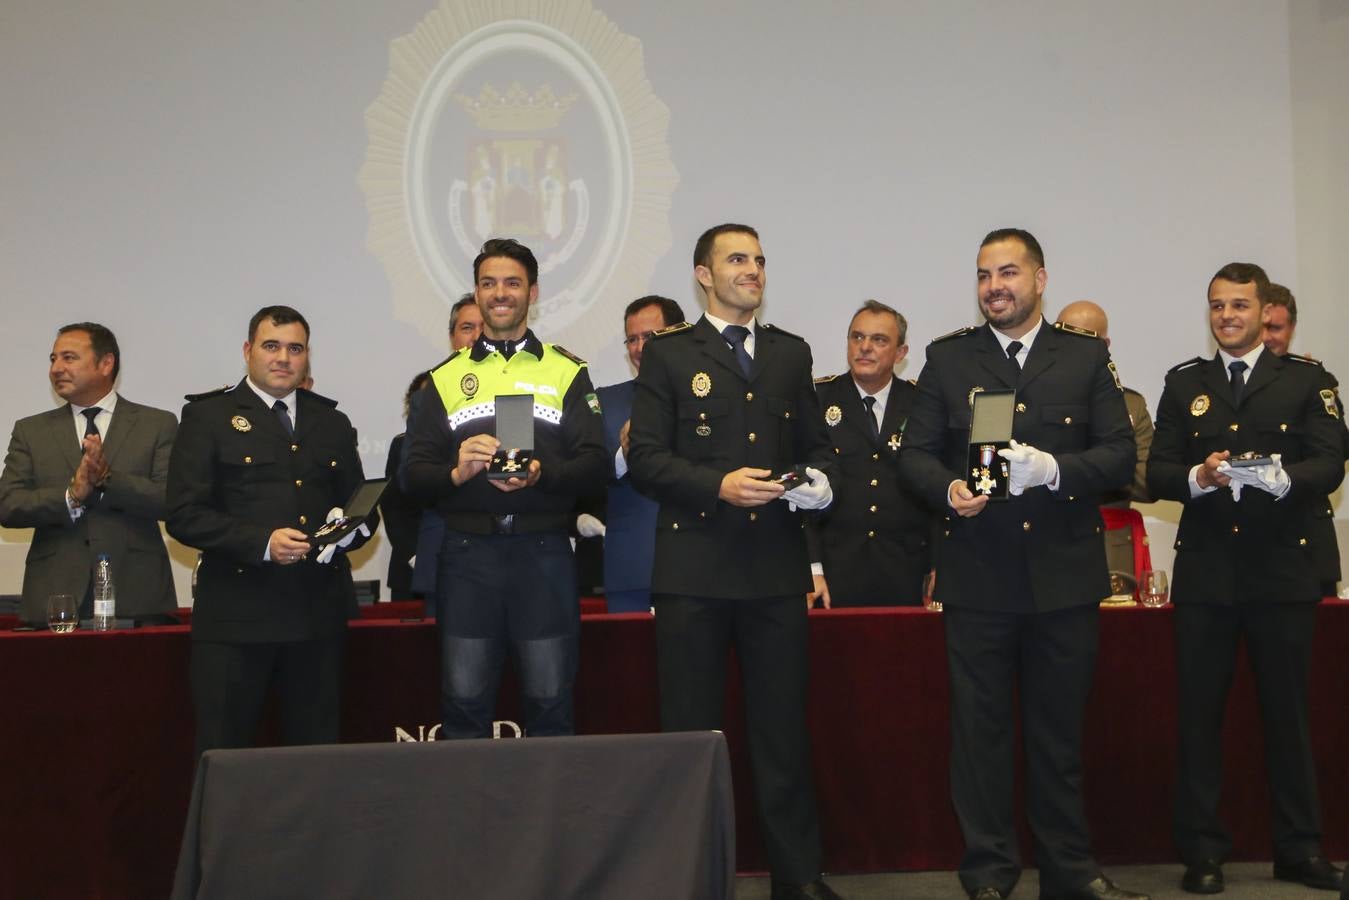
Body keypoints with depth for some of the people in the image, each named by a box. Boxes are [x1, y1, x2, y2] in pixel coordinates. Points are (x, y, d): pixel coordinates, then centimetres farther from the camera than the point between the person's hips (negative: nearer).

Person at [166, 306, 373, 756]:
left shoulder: (332, 423, 16)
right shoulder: (208, 416, 2)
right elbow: (184, 514, -6)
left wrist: (350, 528, -5)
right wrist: (262, 542, -17)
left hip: (319, 613, 4)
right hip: (236, 614, -4)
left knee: (317, 751, 9)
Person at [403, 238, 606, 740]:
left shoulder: (567, 373, 9)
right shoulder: (446, 379, 13)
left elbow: (595, 466, 0)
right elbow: (413, 475, 6)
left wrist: (541, 474, -19)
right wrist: (456, 472, -15)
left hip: (543, 552, -1)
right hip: (468, 553, 1)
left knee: (550, 702, 3)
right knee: (464, 703, 3)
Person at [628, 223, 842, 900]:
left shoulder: (791, 354, 15)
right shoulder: (668, 354, 3)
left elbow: (815, 443, 18)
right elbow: (645, 457, -4)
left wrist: (818, 479, -3)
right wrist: (718, 484, -16)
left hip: (776, 566, 3)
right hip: (694, 568, -3)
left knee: (783, 727, 8)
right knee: (690, 729, 4)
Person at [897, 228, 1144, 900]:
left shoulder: (1087, 358, 8)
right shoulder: (948, 358, 8)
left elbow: (1120, 454, 1)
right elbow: (915, 454, 5)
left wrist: (1054, 468, -17)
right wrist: (948, 489, -16)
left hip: (1064, 574, 1)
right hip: (977, 575, 0)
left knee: (1060, 730, 10)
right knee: (980, 728, 4)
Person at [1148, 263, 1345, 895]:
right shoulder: (1184, 384, 11)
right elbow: (1158, 472, 5)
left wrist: (1281, 478, -23)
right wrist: (1197, 477, -16)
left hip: (1282, 571, -1)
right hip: (1205, 571, 1)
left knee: (1287, 711, 6)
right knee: (1199, 712, 3)